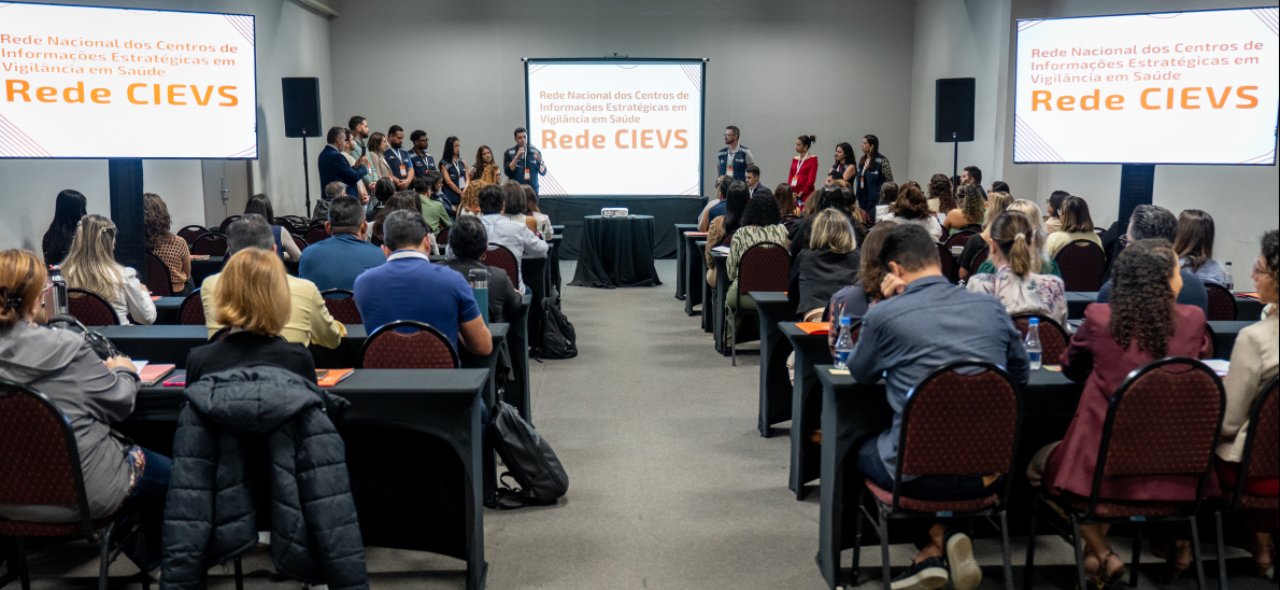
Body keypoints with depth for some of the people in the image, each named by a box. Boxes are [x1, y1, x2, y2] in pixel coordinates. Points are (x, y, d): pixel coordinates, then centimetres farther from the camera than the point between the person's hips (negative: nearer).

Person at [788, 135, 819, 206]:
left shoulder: (812, 159, -3)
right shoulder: (795, 159, 14)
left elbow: (811, 180, -9)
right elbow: (790, 177, 13)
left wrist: (800, 194, -13)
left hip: (805, 194, -5)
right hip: (793, 193, 5)